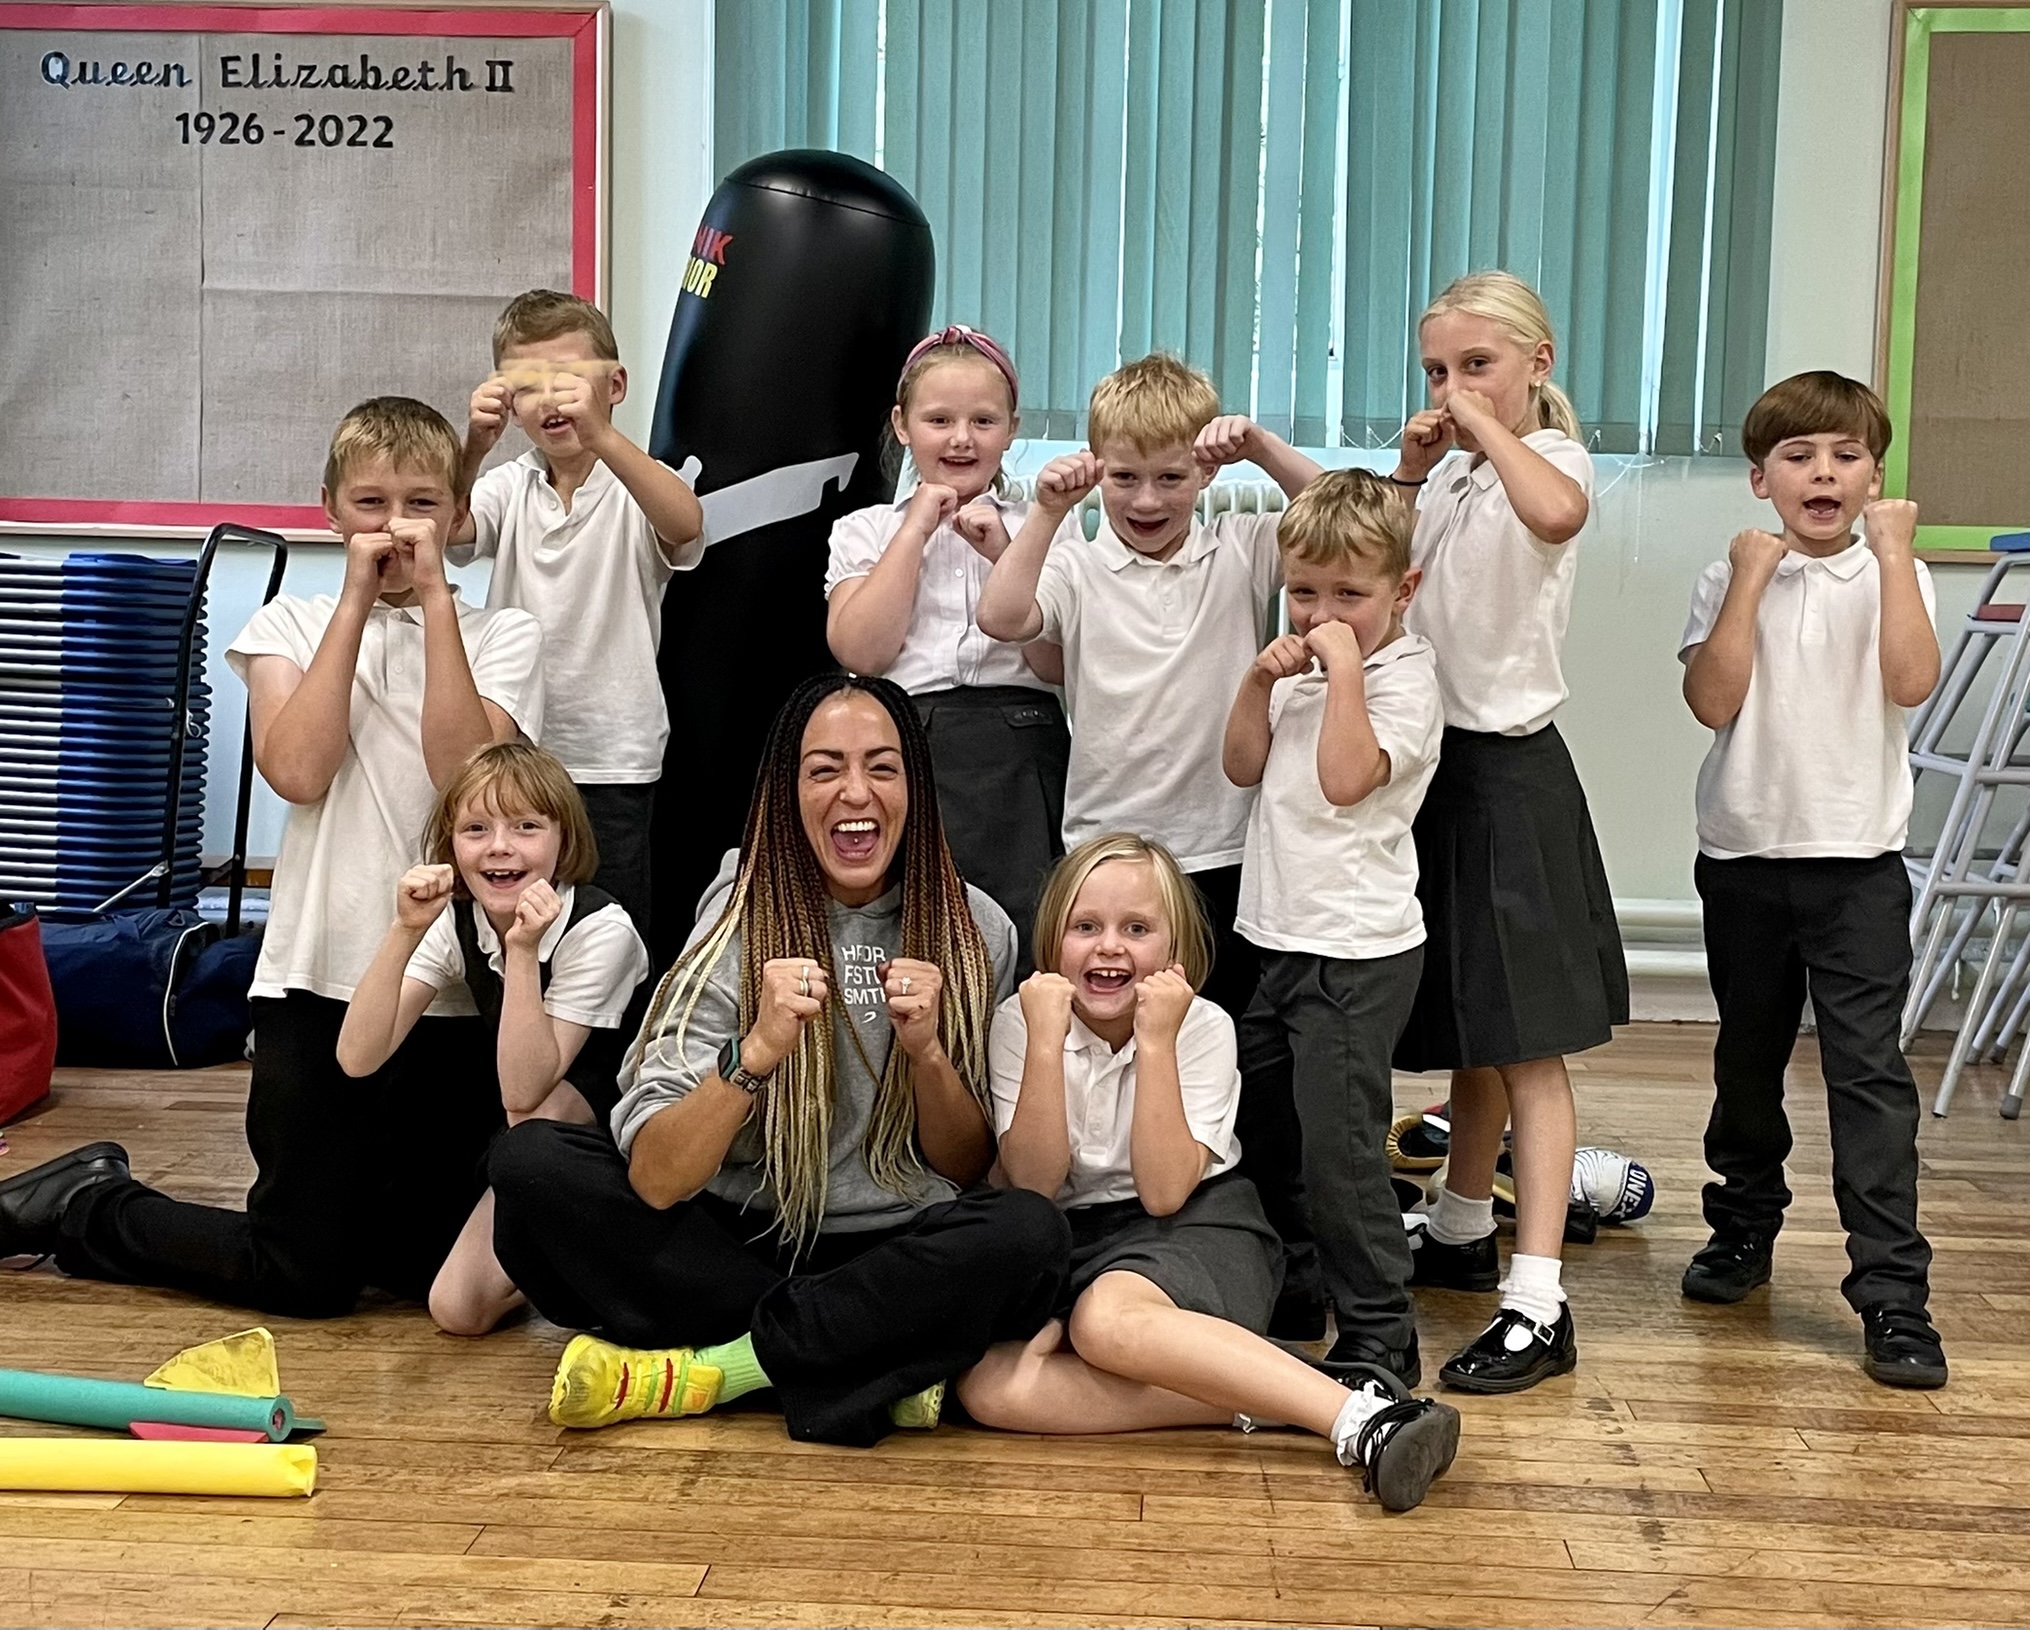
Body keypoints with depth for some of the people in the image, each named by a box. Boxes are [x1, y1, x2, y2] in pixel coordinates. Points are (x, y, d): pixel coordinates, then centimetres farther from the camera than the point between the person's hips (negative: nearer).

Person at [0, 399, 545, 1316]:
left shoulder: (501, 635, 6)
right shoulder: (290, 626, 7)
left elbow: (468, 777, -13)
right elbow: (297, 771, -13)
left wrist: (434, 597, -11)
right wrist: (358, 598, -8)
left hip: (458, 987, 2)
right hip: (322, 977, -2)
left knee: (442, 1268, 6)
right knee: (305, 1278, 0)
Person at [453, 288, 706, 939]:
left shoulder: (639, 485, -3)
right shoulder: (508, 486, 7)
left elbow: (684, 526, -27)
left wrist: (600, 435, -41)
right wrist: (471, 447, -34)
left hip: (612, 762, -3)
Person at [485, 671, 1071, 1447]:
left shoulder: (974, 931, -2)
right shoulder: (742, 925, -6)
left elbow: (970, 1170, 3)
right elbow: (655, 1180, -14)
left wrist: (926, 1052, -16)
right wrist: (756, 1051, -30)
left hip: (896, 1256, 0)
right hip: (736, 1244, 1)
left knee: (1028, 1232, -32)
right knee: (530, 1161, -21)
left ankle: (704, 1373, -20)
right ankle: (868, 1362, -19)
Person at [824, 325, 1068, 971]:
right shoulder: (865, 531, 12)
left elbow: (1057, 666, -1)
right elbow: (862, 650, -6)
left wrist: (1003, 553, -8)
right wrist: (915, 529, -2)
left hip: (1020, 758, 0)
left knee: (1019, 952, -6)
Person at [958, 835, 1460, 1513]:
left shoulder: (1203, 1027, -7)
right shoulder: (1019, 1021, -3)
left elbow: (1165, 1190, -17)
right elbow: (1033, 1184, -12)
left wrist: (1155, 1043, -22)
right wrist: (1046, 1042, -21)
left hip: (1195, 1224, -3)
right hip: (1069, 1241, 3)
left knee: (1106, 1318, -38)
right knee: (990, 1387, -29)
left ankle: (1361, 1416, -42)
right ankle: (1257, 1396, -29)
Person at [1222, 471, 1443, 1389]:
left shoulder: (1404, 677, -12)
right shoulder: (1302, 668, 14)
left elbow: (1345, 778, -26)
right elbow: (1244, 766, 10)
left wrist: (1345, 668, -23)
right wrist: (1262, 680, -2)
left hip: (1357, 952, -9)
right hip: (1282, 938, 9)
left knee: (1338, 1148, -10)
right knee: (1251, 1126, 19)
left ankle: (1379, 1340, 1)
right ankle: (1300, 1282, 39)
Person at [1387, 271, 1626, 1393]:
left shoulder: (1548, 457, -10)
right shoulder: (1452, 477, 16)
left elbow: (1555, 512, -35)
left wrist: (1487, 425, -22)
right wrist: (1412, 468, 1)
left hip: (1508, 768, -8)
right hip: (1438, 756, 8)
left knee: (1525, 1041, -9)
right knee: (1465, 1026, 19)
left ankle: (1536, 1305, -8)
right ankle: (1462, 1232, 35)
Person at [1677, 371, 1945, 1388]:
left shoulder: (1891, 575, 1)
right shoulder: (1732, 578, 2)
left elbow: (1911, 682, -18)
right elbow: (1713, 702, -12)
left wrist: (1893, 552, -17)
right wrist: (1751, 579, -14)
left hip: (1857, 857, -2)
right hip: (1745, 854, 2)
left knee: (1867, 1064, -10)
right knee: (1749, 1054, 16)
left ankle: (1892, 1292, -8)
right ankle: (1744, 1227, 36)